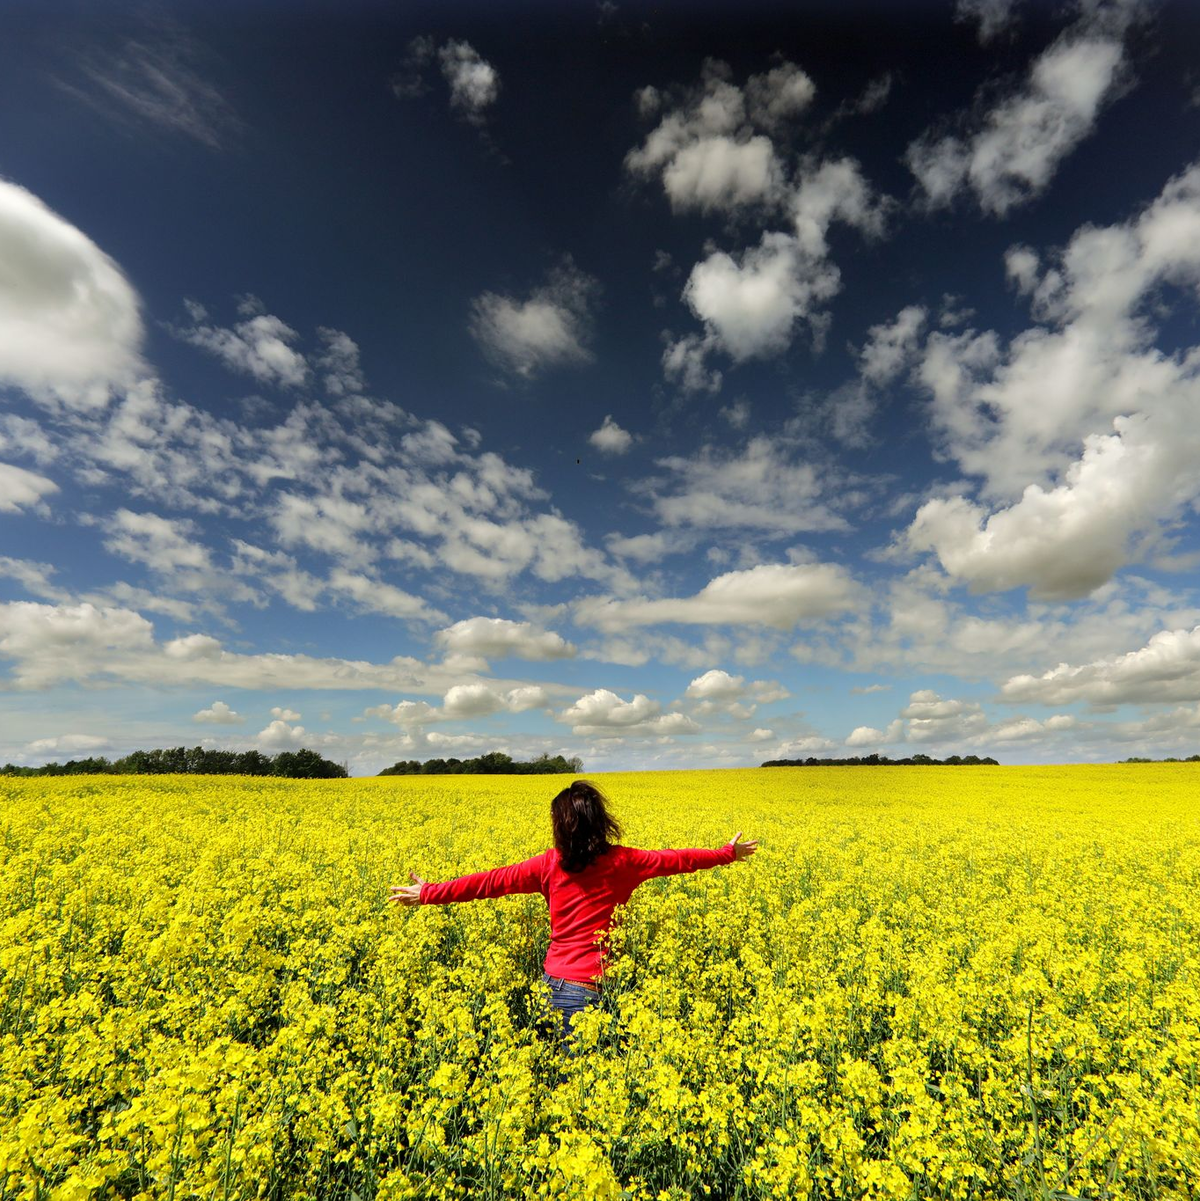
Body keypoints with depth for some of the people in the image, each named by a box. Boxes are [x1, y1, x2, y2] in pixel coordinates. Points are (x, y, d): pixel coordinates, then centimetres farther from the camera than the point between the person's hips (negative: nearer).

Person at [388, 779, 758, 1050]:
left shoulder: (549, 865, -6)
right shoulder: (621, 862, -7)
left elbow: (491, 882, -4)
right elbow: (675, 860, 1)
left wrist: (428, 893, 4)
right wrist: (727, 853, 13)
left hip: (553, 980, 1)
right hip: (591, 986, -1)